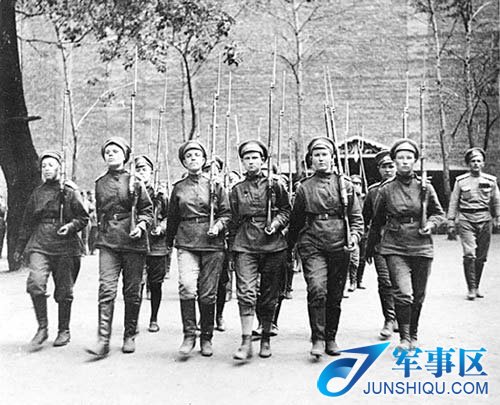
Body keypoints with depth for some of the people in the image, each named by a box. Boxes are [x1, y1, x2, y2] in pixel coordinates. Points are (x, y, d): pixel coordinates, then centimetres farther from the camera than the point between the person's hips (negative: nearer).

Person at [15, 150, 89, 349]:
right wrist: (19, 247, 20)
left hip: (65, 246, -2)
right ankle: (42, 327, -2)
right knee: (35, 282, -18)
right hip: (39, 245, 2)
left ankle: (64, 331, 21)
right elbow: (27, 222, 19)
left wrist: (70, 226, -17)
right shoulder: (37, 193, 13)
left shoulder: (70, 191, 2)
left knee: (64, 291, 4)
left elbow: (83, 217, 2)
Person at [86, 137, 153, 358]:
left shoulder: (135, 182, 2)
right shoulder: (100, 183, 11)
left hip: (133, 242, -2)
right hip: (108, 242, 2)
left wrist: (141, 226, -11)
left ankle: (130, 336, 19)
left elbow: (148, 211, 5)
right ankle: (103, 340, -10)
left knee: (132, 291, 5)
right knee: (106, 289, -10)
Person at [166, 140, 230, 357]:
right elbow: (172, 218, 19)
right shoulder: (178, 187, 11)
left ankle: (206, 337, 18)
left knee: (208, 293, 3)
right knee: (187, 286, -18)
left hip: (212, 244, 0)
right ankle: (189, 335, -7)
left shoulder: (215, 185, 6)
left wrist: (217, 226, -12)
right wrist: (168, 243, 22)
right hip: (186, 244, 1)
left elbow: (227, 213, 7)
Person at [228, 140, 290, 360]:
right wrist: (232, 246, 12)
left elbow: (286, 210, 8)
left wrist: (276, 223, -11)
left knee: (269, 294, 7)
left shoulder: (275, 184, 6)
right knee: (246, 291, -11)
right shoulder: (237, 189, 11)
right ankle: (246, 342, -9)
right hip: (245, 245, 1)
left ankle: (266, 338, 21)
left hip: (272, 245, 0)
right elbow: (233, 221, 15)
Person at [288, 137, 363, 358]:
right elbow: (295, 221, 13)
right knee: (317, 290, -15)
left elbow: (356, 216, 8)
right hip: (312, 246, -1)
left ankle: (331, 338, 23)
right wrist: (290, 246, 13)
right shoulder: (304, 187, 7)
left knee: (335, 296, 9)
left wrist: (354, 235, -9)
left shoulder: (344, 184, 7)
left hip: (339, 247, 1)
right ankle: (317, 339, -5)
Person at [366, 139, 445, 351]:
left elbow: (439, 213, 13)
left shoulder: (425, 187, 2)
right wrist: (370, 247, 18)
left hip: (421, 247, 2)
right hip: (395, 247, -2)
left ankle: (413, 335, 30)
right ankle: (404, 337, -3)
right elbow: (377, 221, 10)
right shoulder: (386, 189, 0)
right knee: (403, 293, -14)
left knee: (418, 296, 11)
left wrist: (430, 224, -9)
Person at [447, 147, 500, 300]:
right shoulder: (460, 181, 3)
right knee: (469, 254, -13)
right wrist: (451, 221, 1)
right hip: (466, 220, -2)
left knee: (481, 256, 7)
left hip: (484, 220, 2)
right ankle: (471, 289, -7)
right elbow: (453, 202, 5)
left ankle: (476, 287, 21)